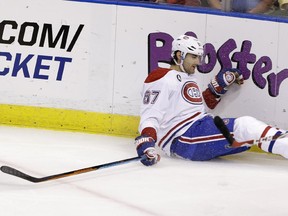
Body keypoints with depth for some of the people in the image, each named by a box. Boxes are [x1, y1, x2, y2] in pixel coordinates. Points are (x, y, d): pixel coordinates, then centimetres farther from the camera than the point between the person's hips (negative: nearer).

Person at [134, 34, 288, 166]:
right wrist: (146, 142, -31)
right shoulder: (162, 79, -6)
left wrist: (219, 85, 19)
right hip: (182, 138, -9)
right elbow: (149, 116, -14)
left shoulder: (190, 79, 23)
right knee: (243, 126, -24)